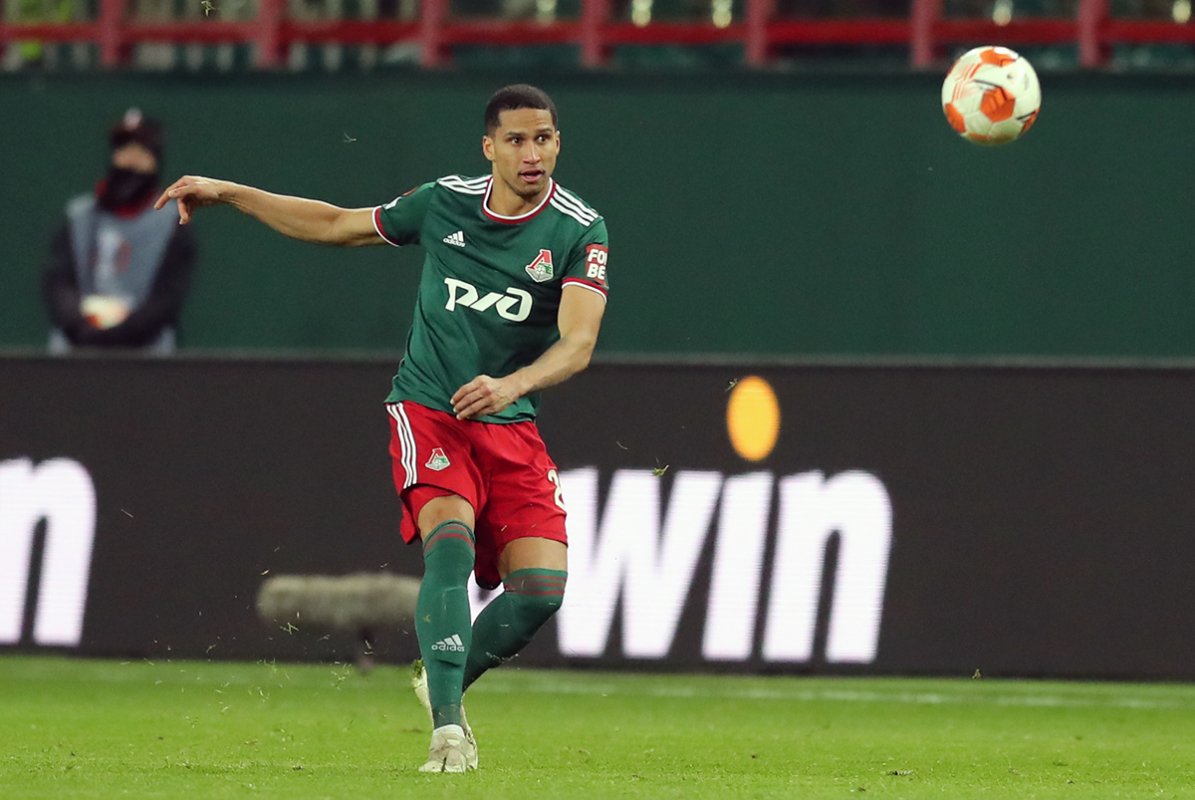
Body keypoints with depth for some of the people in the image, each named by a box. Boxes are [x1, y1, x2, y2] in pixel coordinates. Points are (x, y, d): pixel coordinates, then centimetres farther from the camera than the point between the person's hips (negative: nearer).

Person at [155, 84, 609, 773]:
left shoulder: (580, 231, -6)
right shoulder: (444, 204, 1)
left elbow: (577, 343, -18)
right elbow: (336, 225, 17)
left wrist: (512, 384, -38)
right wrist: (228, 193, 15)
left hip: (512, 425, 1)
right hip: (428, 411, -1)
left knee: (540, 587, -12)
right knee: (451, 539, -28)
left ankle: (447, 682, 18)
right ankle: (448, 726, -34)